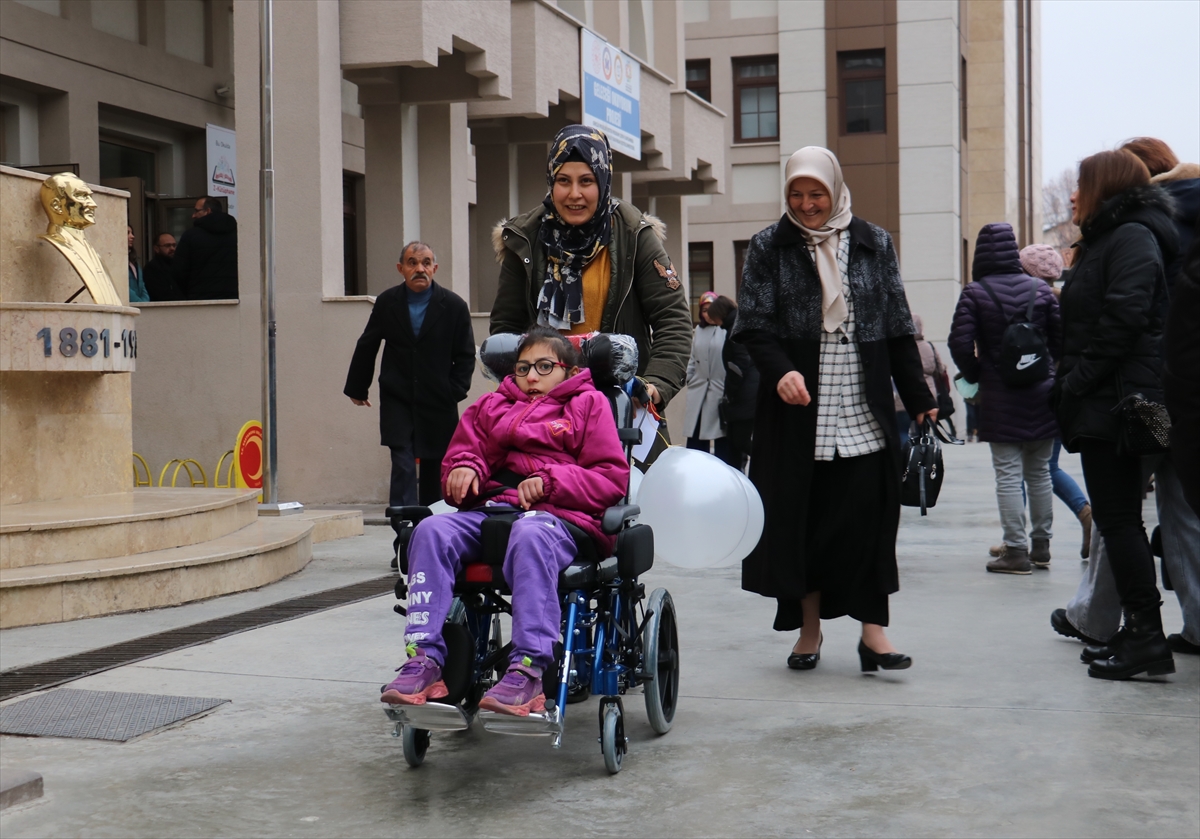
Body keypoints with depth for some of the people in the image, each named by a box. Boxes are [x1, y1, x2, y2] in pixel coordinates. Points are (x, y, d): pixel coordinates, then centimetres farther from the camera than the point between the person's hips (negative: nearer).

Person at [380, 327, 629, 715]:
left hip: (558, 516, -4)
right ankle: (424, 659, -33)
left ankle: (528, 669, -48)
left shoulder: (588, 404, 17)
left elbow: (612, 478, 5)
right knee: (432, 531, -26)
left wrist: (549, 482, -9)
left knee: (530, 536, -41)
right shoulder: (492, 406, 30)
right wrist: (463, 470, 2)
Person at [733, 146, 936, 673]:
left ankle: (873, 629, 1)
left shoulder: (874, 244, 11)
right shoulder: (769, 248, 6)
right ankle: (809, 628, 14)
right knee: (801, 519, 2)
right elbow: (754, 324, -2)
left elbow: (898, 328, 11)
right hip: (797, 411, -1)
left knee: (868, 515, -5)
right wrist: (780, 371, -21)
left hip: (864, 411, 1)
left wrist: (919, 400, 6)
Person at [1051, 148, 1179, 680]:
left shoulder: (1132, 237, -10)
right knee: (1116, 518, 11)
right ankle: (1140, 634, 16)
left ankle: (1146, 638, -6)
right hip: (1101, 404, 10)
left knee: (1118, 519, -9)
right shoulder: (1103, 241, 22)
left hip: (1116, 402, -10)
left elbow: (1124, 318, -21)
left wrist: (1076, 382, -18)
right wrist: (1070, 385, 11)